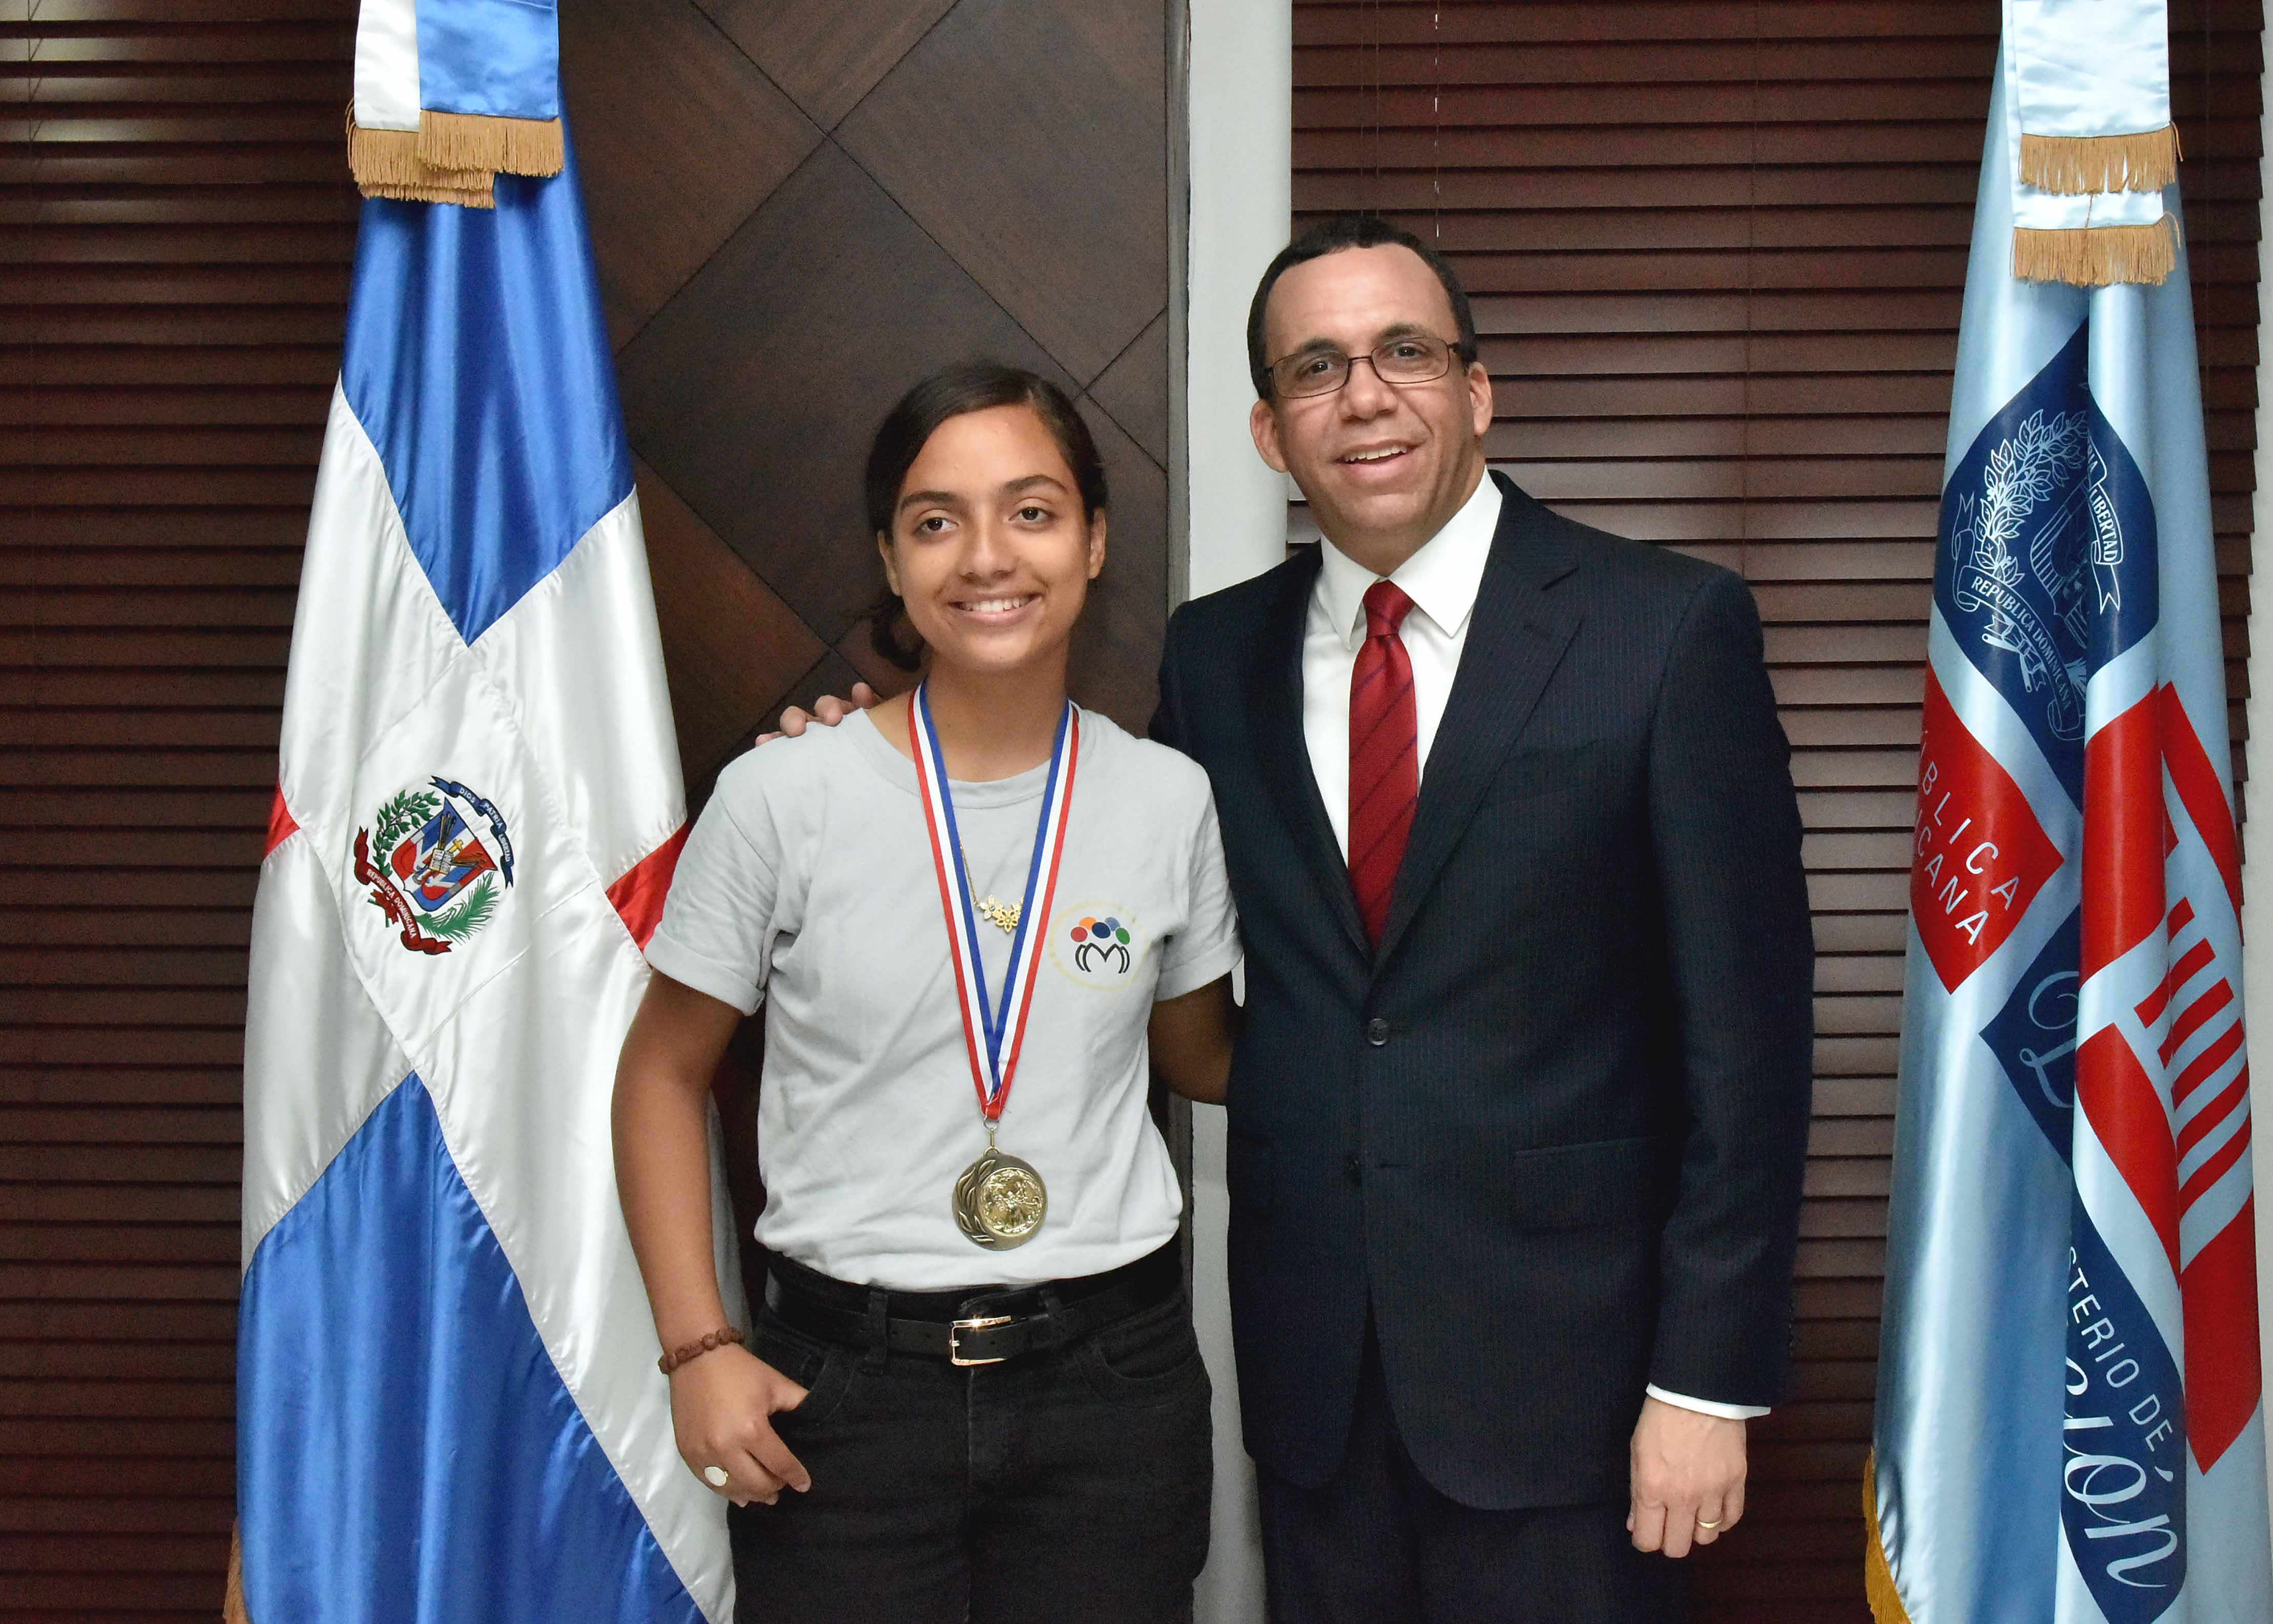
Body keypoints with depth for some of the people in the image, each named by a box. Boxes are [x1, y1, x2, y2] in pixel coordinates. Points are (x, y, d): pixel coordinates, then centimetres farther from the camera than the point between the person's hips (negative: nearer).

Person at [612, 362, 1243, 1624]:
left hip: (1112, 1375, 2)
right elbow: (664, 1077, 2)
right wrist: (697, 1349, -5)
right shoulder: (782, 797, -7)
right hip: (844, 1382, -1)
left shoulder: (1170, 800, -1)